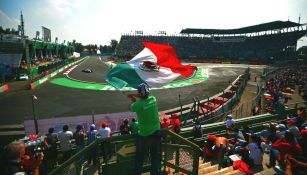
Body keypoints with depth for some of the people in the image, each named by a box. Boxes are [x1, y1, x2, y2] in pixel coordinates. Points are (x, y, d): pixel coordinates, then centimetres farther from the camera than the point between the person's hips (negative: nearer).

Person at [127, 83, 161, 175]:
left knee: (139, 158, 18)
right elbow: (145, 96, 12)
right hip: (156, 133, 4)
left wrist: (132, 98, 17)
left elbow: (132, 107, 2)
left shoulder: (138, 104, -20)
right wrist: (133, 95, 9)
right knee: (156, 157, 18)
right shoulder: (153, 98, -9)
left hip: (144, 135, -3)